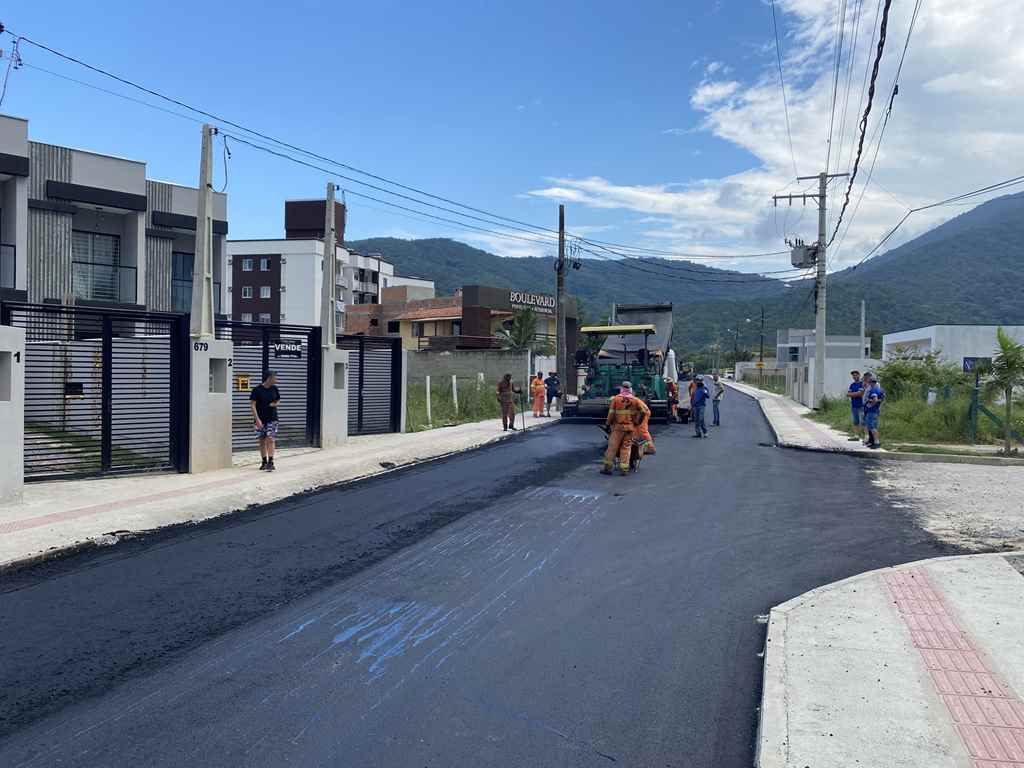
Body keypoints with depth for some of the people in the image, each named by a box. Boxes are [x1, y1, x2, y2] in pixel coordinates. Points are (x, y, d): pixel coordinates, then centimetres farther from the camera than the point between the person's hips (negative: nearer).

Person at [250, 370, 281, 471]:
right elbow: (252, 405, -8)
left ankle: (270, 462, -10)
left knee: (270, 440, -9)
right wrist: (257, 419, -16)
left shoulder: (275, 389, 5)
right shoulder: (257, 389, -7)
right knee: (262, 441, 7)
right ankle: (264, 462, 19)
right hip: (260, 420, -1)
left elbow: (278, 400, 21)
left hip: (272, 419, 2)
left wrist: (275, 404, -4)